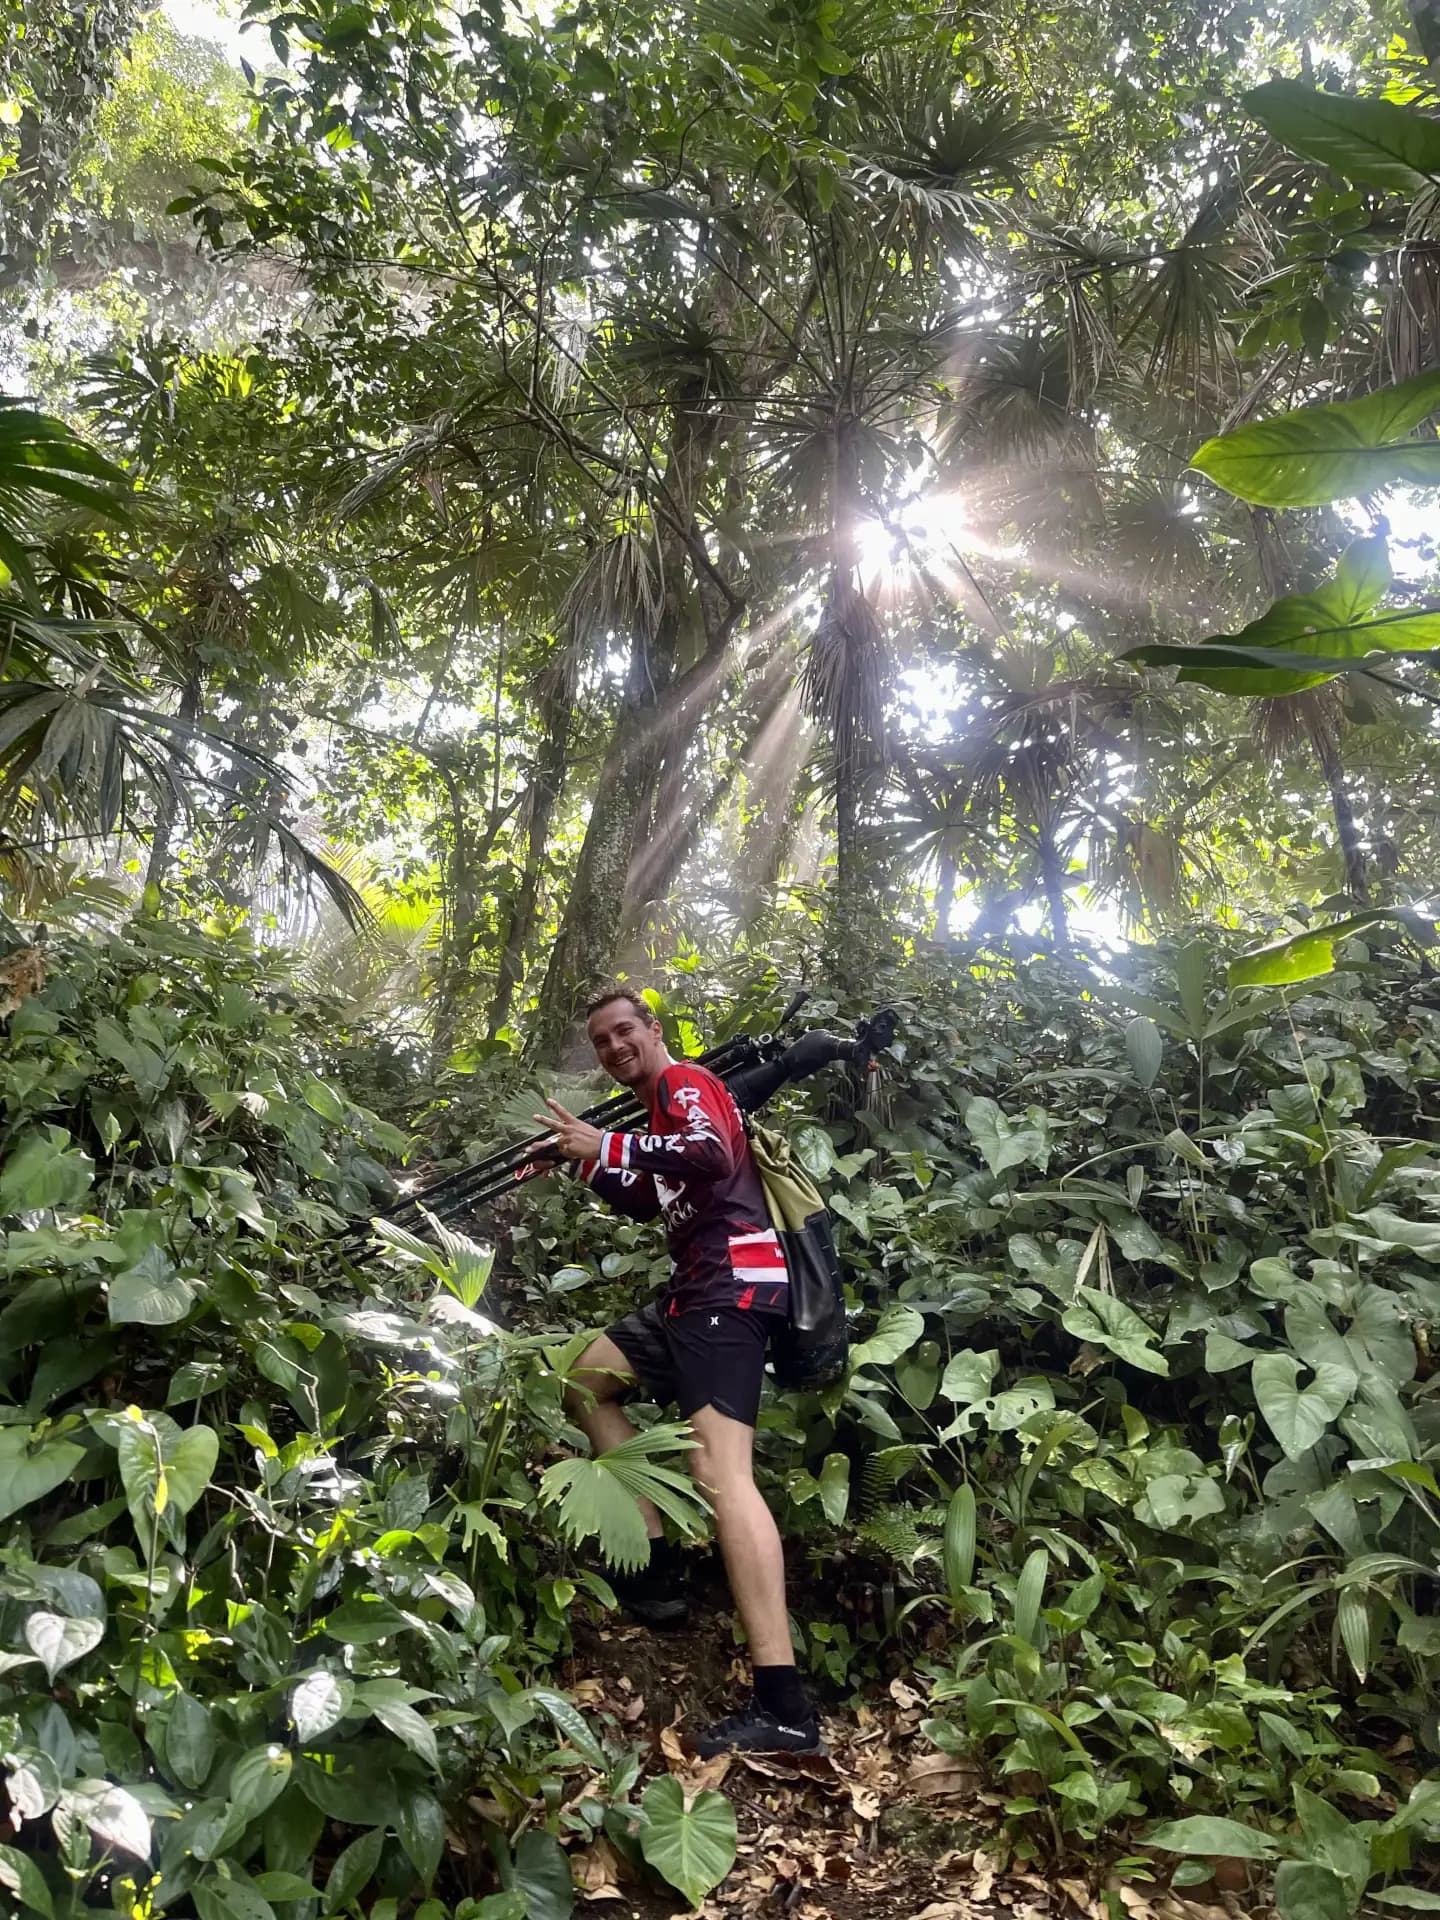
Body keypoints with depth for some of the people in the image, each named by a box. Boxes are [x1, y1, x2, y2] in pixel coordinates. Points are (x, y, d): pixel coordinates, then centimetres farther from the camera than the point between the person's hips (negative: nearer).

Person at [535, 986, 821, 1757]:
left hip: (731, 1285, -11)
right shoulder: (661, 1109, 26)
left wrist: (607, 1146, -21)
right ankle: (654, 1570, 15)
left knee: (720, 1472, -23)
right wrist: (587, 1163, 19)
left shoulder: (685, 1083, -4)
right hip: (697, 1288, 11)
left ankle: (784, 1709, -28)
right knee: (586, 1379, 19)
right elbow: (647, 1203, 29)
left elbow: (713, 1156, -25)